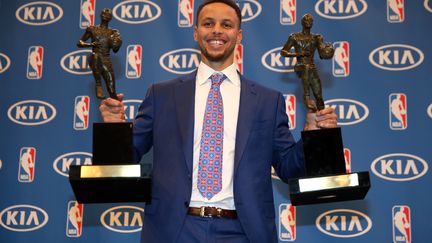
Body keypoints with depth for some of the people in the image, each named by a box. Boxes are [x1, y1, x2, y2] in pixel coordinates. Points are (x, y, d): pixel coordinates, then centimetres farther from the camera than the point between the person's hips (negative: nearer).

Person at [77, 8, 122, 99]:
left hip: (107, 60, 2)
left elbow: (115, 50, 15)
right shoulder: (92, 29, 8)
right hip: (95, 59, -2)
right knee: (96, 56, -39)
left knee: (112, 91, -6)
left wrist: (116, 45, -6)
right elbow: (79, 43, 10)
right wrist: (91, 44, -7)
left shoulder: (113, 32, 13)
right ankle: (99, 85, -27)